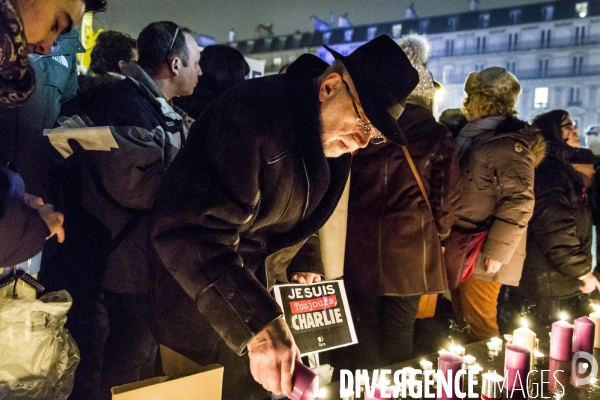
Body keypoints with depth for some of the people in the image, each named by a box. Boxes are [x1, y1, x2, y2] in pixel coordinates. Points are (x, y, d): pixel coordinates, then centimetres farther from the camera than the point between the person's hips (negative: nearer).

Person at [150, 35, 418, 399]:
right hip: (200, 310, -7)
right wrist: (257, 322, -42)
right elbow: (193, 232, -37)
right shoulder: (249, 114, -29)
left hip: (265, 296, 7)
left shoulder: (336, 137, -2)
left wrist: (305, 263, 5)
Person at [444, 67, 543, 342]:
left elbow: (518, 202, -21)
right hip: (461, 248, 9)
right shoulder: (474, 135, 14)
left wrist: (497, 252, -21)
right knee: (463, 320, 17)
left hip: (481, 253, -9)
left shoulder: (508, 142, -14)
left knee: (480, 325, 0)